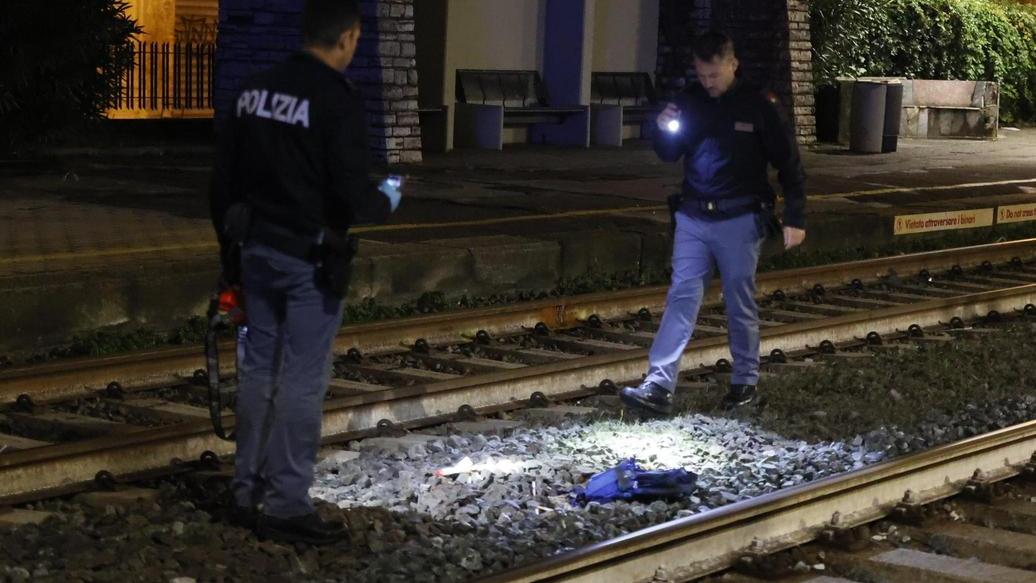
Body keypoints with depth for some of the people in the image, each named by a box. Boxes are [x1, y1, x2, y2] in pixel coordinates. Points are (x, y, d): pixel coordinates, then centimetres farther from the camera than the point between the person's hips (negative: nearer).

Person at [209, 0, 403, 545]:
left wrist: (230, 244, 21)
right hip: (309, 260, -7)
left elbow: (223, 178, 11)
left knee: (258, 369, 14)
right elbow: (354, 199, -20)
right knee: (303, 380, -1)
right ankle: (286, 505, 4)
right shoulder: (338, 100, -17)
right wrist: (387, 200, 2)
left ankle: (247, 492, 21)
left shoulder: (255, 90, 6)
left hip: (258, 250, 7)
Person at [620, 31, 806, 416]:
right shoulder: (689, 101, 4)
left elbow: (788, 164, -2)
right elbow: (668, 155, 14)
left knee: (740, 304, 6)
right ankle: (659, 386, -9)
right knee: (681, 297, -4)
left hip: (739, 221, -3)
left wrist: (795, 219, -5)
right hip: (693, 218, 3)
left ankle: (745, 380, 22)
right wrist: (664, 131, -9)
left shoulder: (757, 106, -6)